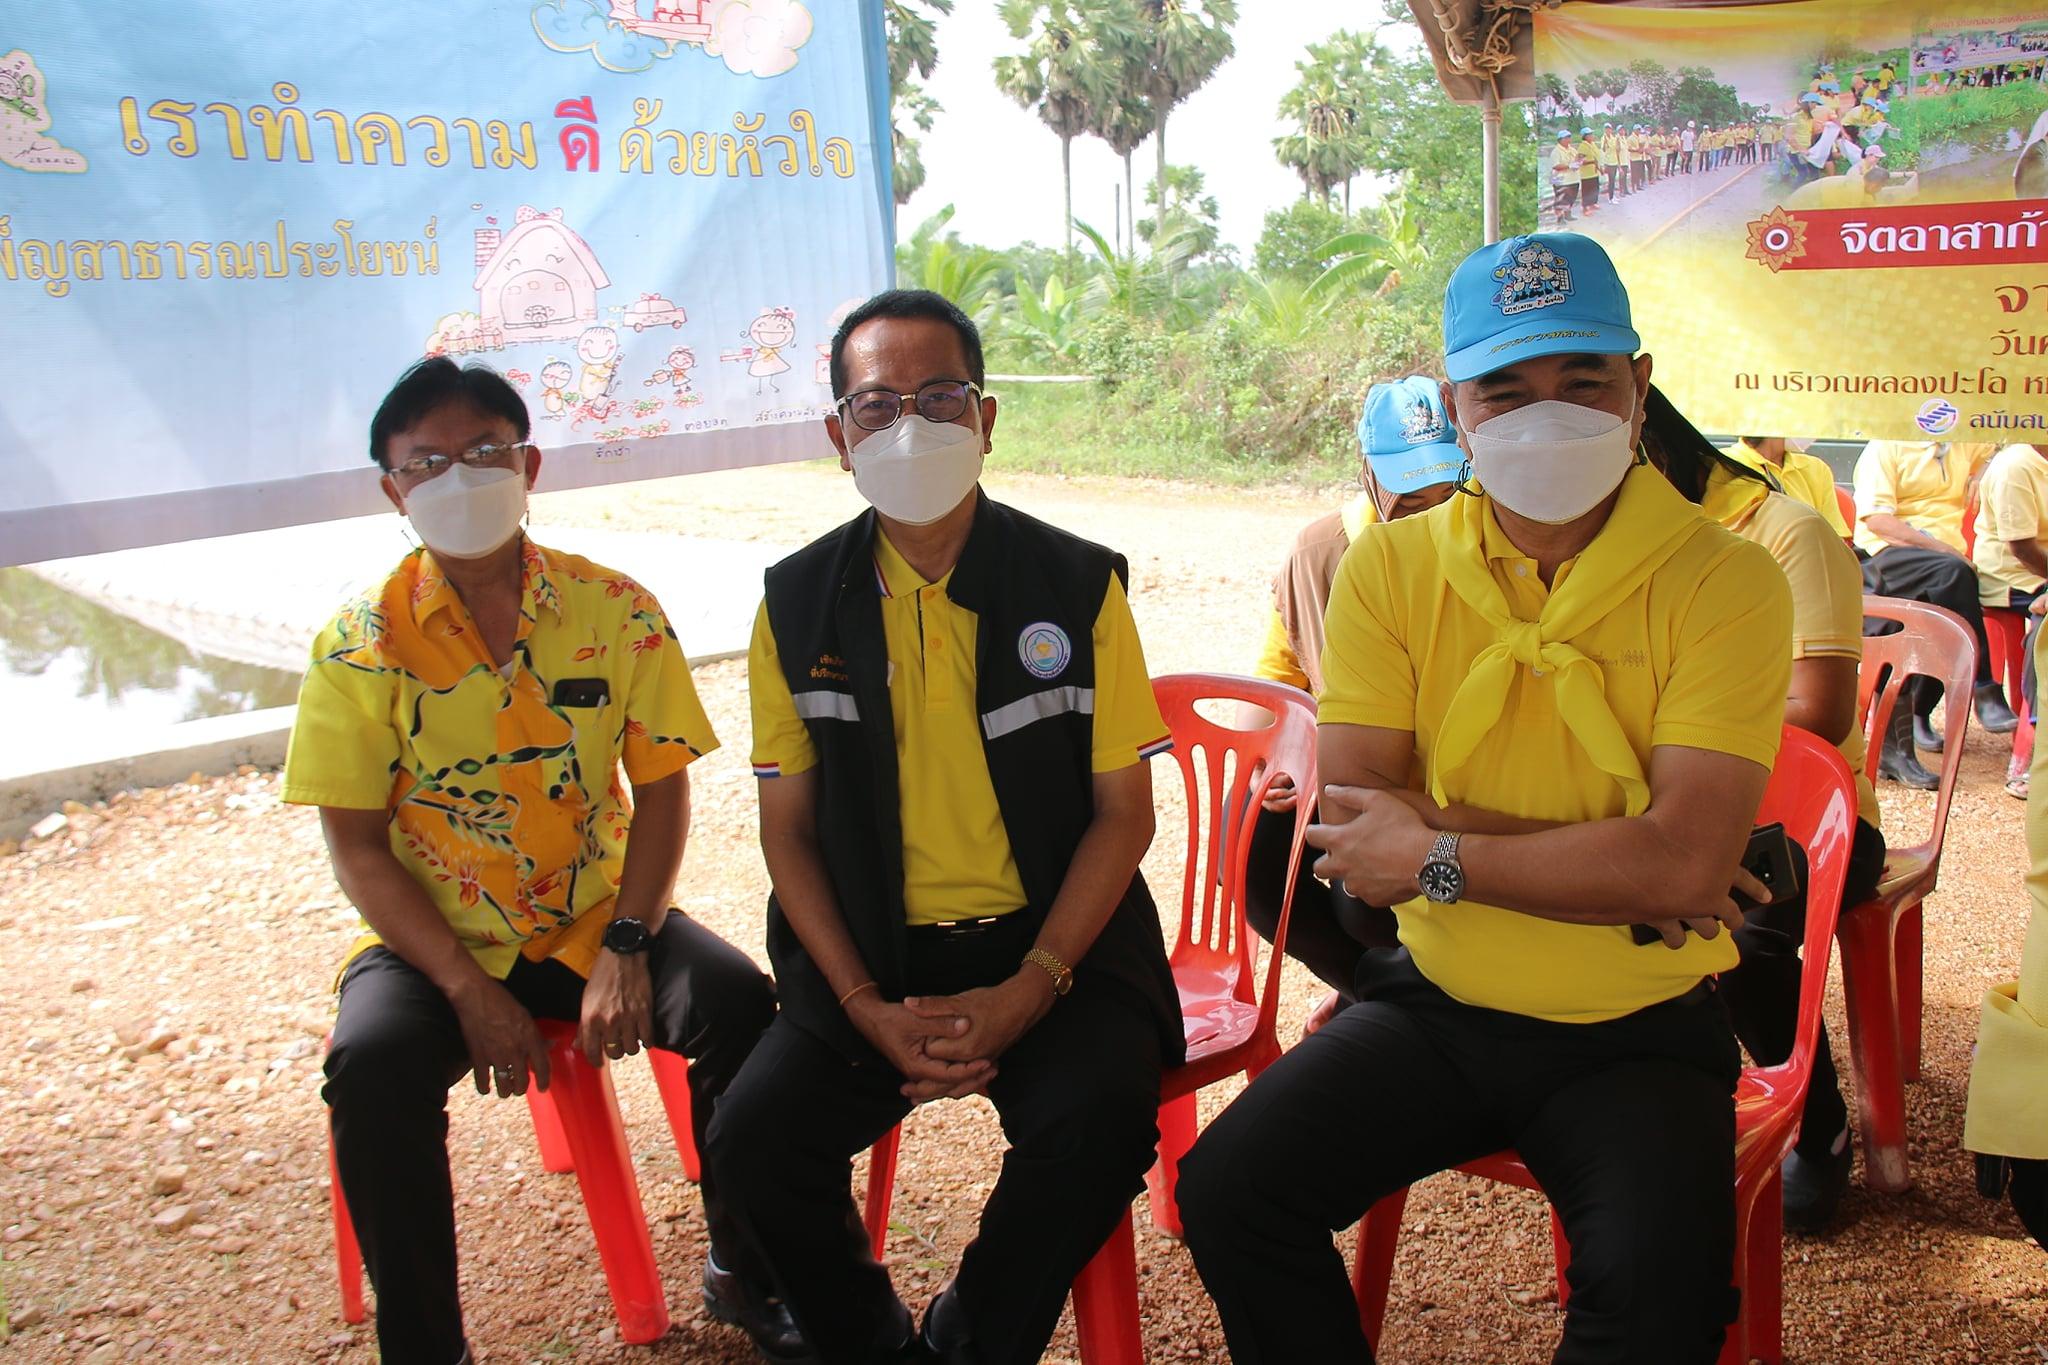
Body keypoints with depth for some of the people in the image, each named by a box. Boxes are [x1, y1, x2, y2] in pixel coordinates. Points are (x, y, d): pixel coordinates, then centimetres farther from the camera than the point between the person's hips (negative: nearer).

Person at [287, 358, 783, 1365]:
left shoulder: (616, 611, -4)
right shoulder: (360, 646, -7)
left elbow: (662, 788, -2)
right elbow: (358, 849, -7)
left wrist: (626, 950, -16)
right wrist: (468, 990, -18)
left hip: (598, 921, 1)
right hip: (436, 938, 0)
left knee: (739, 1004, -23)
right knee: (373, 1063, -30)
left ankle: (745, 1274, 2)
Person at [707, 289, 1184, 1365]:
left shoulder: (1079, 586, -2)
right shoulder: (797, 603, 2)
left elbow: (1124, 812, -1)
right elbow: (789, 831, 5)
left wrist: (1030, 988, -13)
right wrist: (866, 1005, -8)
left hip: (1053, 938, -1)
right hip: (871, 951, 2)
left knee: (1100, 1120, -27)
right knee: (753, 1139, -18)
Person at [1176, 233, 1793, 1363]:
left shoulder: (1724, 582, -10)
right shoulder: (1391, 569, -1)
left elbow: (1688, 861, -20)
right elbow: (1353, 831, -10)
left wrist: (1441, 854, -16)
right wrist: (1621, 872, -16)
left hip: (1637, 1034, -2)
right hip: (1434, 1007, 3)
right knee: (1226, 1189, -14)